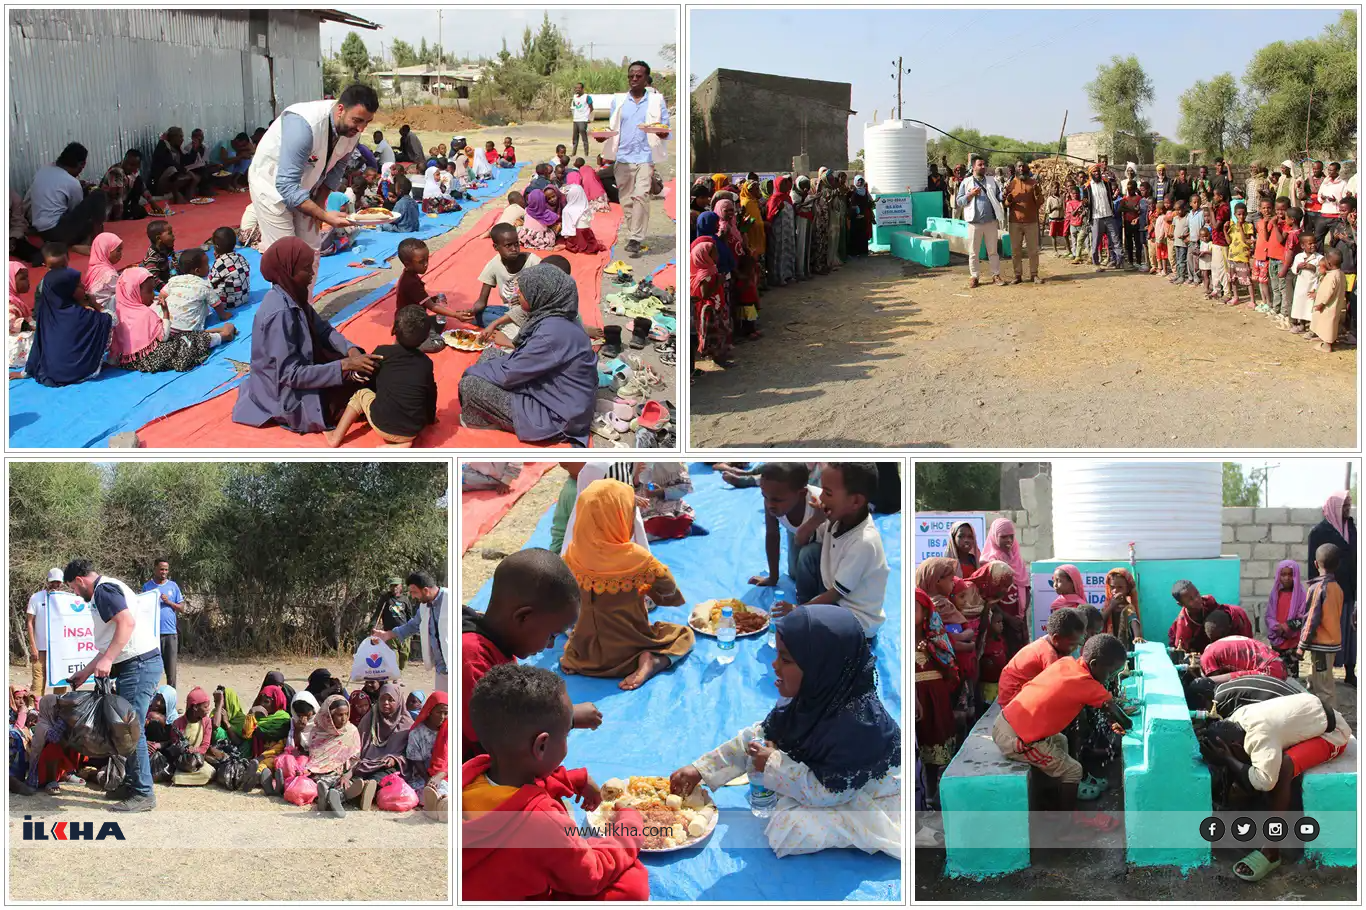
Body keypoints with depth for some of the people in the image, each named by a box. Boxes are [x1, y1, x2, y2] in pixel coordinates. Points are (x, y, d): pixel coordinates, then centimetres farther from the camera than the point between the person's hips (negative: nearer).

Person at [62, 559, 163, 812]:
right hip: (136, 665, 11)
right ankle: (131, 784, 24)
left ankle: (143, 794, -9)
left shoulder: (104, 590, -8)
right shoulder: (108, 590, 24)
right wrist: (86, 672, 31)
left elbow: (127, 622, -25)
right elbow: (110, 646, 29)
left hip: (139, 665, -11)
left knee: (132, 729, -10)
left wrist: (106, 660, -28)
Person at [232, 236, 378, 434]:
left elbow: (323, 330, 3)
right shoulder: (279, 313, -31)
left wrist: (351, 350, -16)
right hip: (288, 399, -9)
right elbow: (291, 375, -31)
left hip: (299, 373, 9)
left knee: (363, 368, 9)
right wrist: (345, 365, -31)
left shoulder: (293, 296, -4)